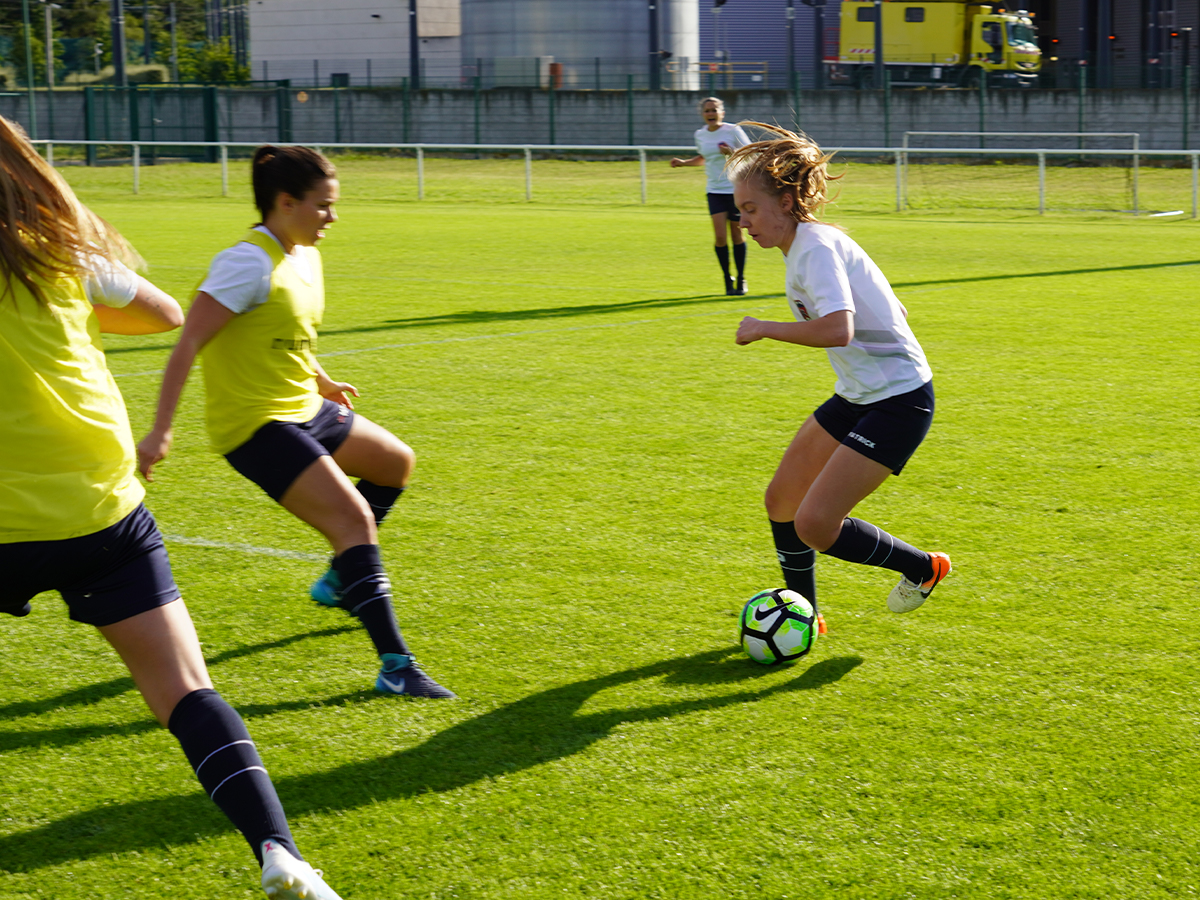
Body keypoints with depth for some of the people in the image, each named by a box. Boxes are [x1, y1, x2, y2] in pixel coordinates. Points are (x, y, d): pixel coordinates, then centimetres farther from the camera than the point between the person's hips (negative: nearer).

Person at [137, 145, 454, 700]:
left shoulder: (304, 257, 7)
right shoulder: (250, 263, -21)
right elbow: (187, 345, -25)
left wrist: (320, 380, 22)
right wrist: (161, 430, -30)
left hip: (303, 409, 10)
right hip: (256, 425, -10)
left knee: (396, 464, 25)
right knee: (354, 517, -21)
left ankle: (341, 581, 39)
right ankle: (395, 667, -22)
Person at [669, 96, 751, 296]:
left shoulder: (733, 131, -7)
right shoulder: (700, 135, 6)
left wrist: (732, 153, -21)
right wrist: (683, 162, 10)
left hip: (736, 189, -3)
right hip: (715, 191, 3)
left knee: (736, 234, 2)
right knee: (720, 237, -9)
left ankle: (741, 280, 17)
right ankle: (728, 279, 8)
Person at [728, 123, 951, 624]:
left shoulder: (817, 247, -19)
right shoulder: (804, 248, 11)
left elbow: (838, 329, -36)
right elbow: (896, 312, 20)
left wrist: (763, 329, -24)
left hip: (899, 403, -10)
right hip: (857, 397, 10)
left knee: (815, 526, -14)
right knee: (781, 501, 11)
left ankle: (922, 568, 10)